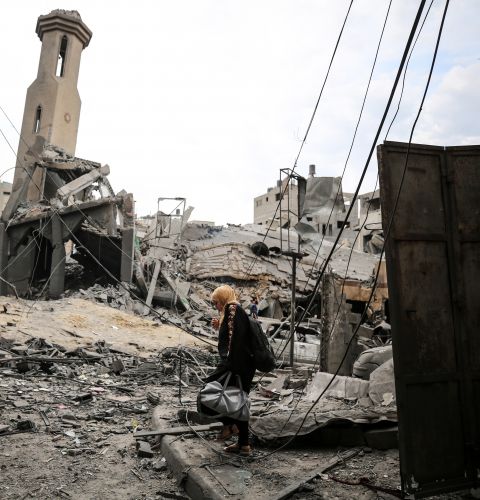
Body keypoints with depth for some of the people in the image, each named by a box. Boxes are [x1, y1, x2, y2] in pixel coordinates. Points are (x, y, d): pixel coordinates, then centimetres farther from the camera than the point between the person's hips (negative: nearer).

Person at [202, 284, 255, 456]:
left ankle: (229, 424, 4)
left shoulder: (232, 310, -12)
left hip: (235, 365, -10)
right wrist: (219, 327, 12)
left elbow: (234, 338, -22)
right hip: (245, 367, 10)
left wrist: (227, 364, -23)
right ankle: (243, 444, 22)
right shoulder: (238, 311, 18)